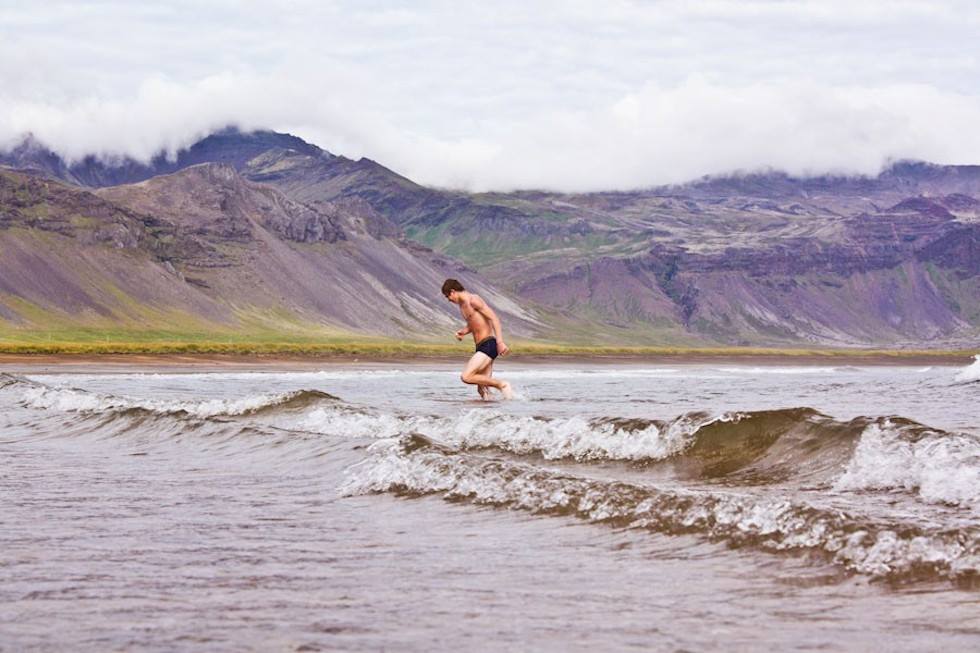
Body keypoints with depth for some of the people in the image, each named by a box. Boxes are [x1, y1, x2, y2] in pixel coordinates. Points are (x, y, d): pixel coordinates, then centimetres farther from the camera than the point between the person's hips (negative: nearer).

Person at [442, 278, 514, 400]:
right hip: (481, 347, 9)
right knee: (482, 390, 1)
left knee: (466, 377, -21)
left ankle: (502, 384, -14)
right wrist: (463, 331, 9)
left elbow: (494, 318, -16)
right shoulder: (462, 305, 18)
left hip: (488, 345, -9)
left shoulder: (473, 300, -10)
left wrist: (500, 342, -26)